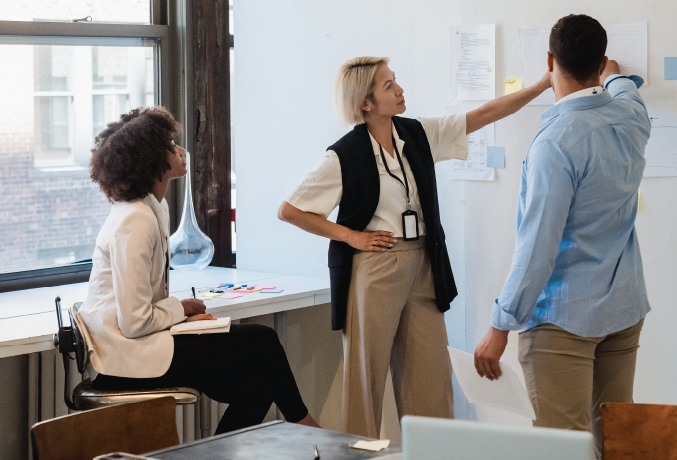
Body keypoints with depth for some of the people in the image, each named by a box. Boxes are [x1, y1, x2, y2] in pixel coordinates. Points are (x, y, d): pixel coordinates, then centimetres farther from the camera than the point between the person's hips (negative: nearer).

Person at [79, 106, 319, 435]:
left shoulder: (154, 209, 12)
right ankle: (300, 421, 19)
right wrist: (180, 309, -6)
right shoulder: (134, 222, -20)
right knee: (262, 340, -3)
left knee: (257, 386, -5)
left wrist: (181, 311, 3)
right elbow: (135, 322, -23)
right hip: (127, 357, -9)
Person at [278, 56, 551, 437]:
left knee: (431, 375, 5)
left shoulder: (419, 135, 6)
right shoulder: (345, 156, -9)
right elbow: (288, 210, -6)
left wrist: (545, 83, 1)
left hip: (422, 266, 5)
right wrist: (349, 235, -7)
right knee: (368, 373, 1)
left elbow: (486, 114, 6)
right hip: (374, 271, -5)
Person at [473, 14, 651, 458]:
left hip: (564, 317, -8)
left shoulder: (556, 142, -19)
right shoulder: (631, 120, 4)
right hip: (625, 309, 8)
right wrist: (615, 76, 55)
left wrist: (500, 327, -15)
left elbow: (538, 245, -21)